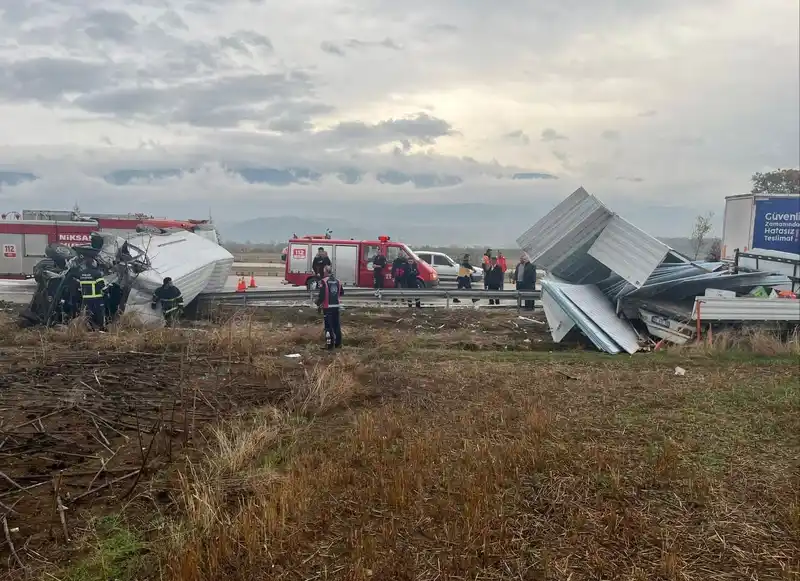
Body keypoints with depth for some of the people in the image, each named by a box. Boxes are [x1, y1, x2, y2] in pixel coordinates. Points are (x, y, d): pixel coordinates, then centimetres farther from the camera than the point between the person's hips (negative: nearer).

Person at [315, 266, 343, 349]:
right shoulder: (337, 281, 5)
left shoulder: (324, 281, -14)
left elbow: (322, 295, -18)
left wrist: (318, 303, -2)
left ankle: (330, 344, 2)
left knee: (328, 325, 1)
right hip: (336, 306, 5)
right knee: (337, 324, 14)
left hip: (327, 307, -5)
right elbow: (342, 292, 16)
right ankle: (338, 343, 21)